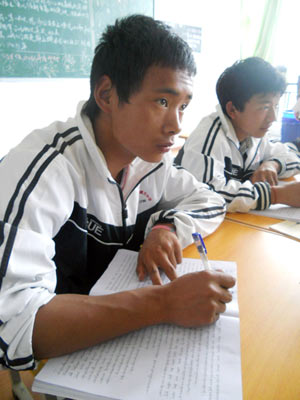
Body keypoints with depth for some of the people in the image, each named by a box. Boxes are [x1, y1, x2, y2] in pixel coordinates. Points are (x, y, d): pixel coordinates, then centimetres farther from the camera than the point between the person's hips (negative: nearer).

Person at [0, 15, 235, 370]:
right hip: (61, 363, -5)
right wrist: (164, 303, -37)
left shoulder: (149, 157, -6)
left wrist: (168, 228, -14)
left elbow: (209, 201, 6)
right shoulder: (43, 170, -28)